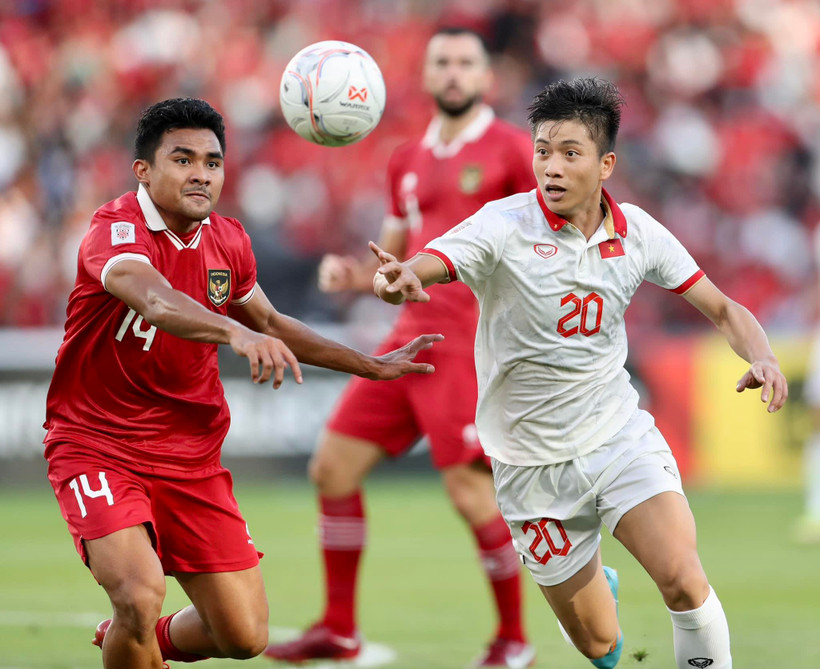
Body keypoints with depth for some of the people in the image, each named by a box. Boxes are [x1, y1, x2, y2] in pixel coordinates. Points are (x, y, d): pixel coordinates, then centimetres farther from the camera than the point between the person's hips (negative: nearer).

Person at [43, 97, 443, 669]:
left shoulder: (228, 241, 4)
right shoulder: (117, 229, -18)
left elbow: (268, 322, 23)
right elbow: (155, 300, -41)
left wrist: (371, 366, 23)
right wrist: (235, 331, -58)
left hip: (192, 459, 6)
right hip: (97, 446, -6)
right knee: (141, 594, -29)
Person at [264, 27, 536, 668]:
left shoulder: (511, 150, -4)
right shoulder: (408, 161, 17)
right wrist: (348, 272, 4)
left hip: (472, 343, -7)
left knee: (471, 490, -12)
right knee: (333, 466, 3)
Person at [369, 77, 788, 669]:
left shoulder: (638, 233, -5)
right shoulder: (504, 227, -16)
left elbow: (724, 310, 5)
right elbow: (418, 272, -30)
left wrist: (762, 358, -16)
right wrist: (398, 279, -55)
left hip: (621, 436, 1)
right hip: (532, 461, -1)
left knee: (682, 579, -25)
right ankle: (599, 583, 44)